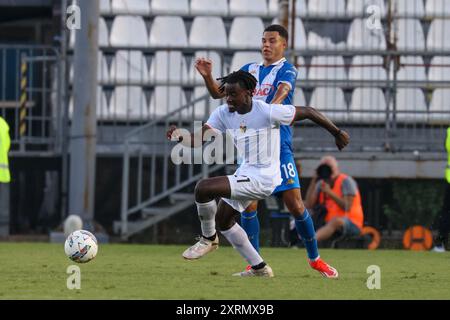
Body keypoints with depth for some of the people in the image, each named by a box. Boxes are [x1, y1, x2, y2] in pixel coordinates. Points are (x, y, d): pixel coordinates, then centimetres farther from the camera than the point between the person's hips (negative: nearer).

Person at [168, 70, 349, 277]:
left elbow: (308, 112, -10)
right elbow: (197, 139, -9)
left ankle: (209, 239, 3)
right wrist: (179, 136, -32)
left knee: (203, 188, -21)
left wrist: (337, 133, 1)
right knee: (222, 219, 17)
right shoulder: (223, 114, -1)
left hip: (263, 178, -9)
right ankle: (259, 268, 28)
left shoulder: (268, 112, -20)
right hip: (245, 173, 9)